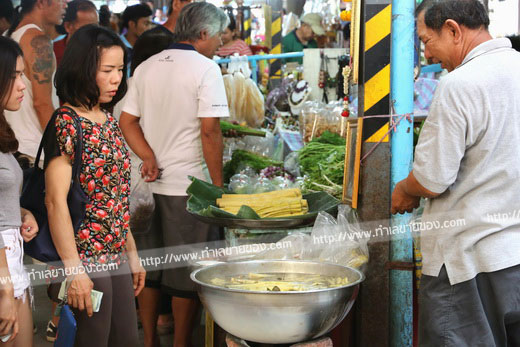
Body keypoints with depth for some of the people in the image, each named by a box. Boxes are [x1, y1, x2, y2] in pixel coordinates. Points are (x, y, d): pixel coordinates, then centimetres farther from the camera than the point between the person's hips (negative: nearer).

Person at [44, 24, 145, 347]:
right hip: (85, 260, -8)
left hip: (116, 257, 8)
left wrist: (132, 254, 16)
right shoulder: (66, 123, -13)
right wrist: (74, 270, -20)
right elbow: (56, 201, -18)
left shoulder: (109, 121, 10)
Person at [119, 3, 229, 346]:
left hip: (150, 184, 6)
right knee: (186, 275, 5)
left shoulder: (146, 67, 10)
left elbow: (127, 121, 6)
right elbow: (210, 130, -16)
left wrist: (149, 158, -3)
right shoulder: (205, 68, -10)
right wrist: (218, 185, -10)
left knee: (149, 268, 15)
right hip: (186, 187, -6)